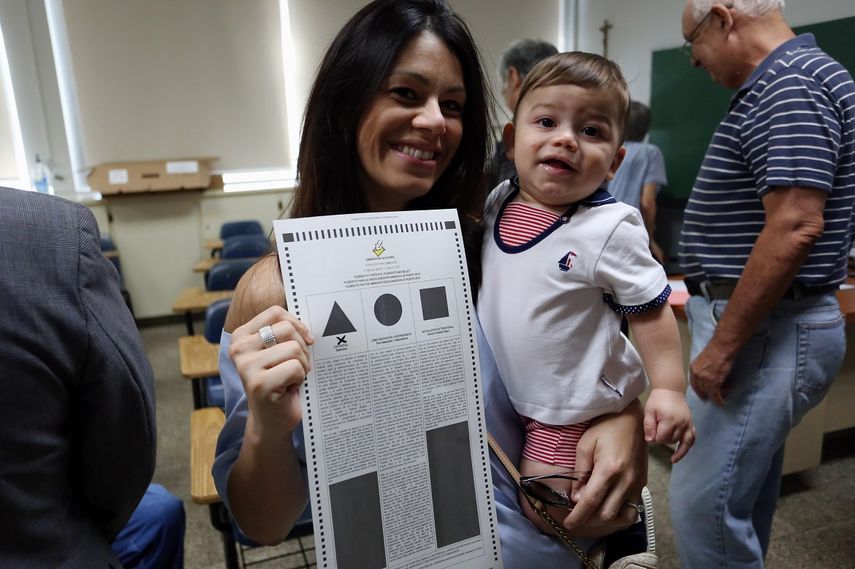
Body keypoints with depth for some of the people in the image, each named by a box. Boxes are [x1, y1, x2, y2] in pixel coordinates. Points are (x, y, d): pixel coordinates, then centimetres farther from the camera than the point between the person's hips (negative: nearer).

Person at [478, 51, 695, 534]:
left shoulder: (610, 228, -22)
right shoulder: (497, 202, -5)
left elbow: (651, 310, -15)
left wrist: (670, 388, -19)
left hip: (568, 408, -6)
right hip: (499, 394, 7)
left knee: (545, 513, 1)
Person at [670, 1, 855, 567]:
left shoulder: (792, 85, -15)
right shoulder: (782, 84, 16)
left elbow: (795, 227, -25)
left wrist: (722, 346, -22)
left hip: (765, 331, -10)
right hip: (762, 324, 10)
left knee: (703, 505, -3)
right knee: (742, 498, 21)